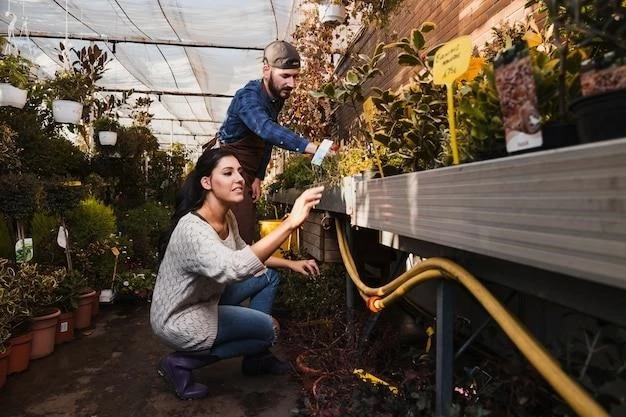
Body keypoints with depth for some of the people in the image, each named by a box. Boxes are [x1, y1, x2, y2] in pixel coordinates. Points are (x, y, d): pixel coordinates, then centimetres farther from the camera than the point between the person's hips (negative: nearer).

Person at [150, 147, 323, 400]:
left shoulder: (227, 218, -5)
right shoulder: (192, 229, -33)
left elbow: (243, 253, 15)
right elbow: (234, 268, -52)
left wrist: (290, 263, 5)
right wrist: (290, 223, -56)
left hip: (206, 300, 9)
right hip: (180, 320, -9)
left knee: (269, 275, 6)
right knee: (267, 329, -7)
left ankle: (256, 357, 16)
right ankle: (180, 363, -1)